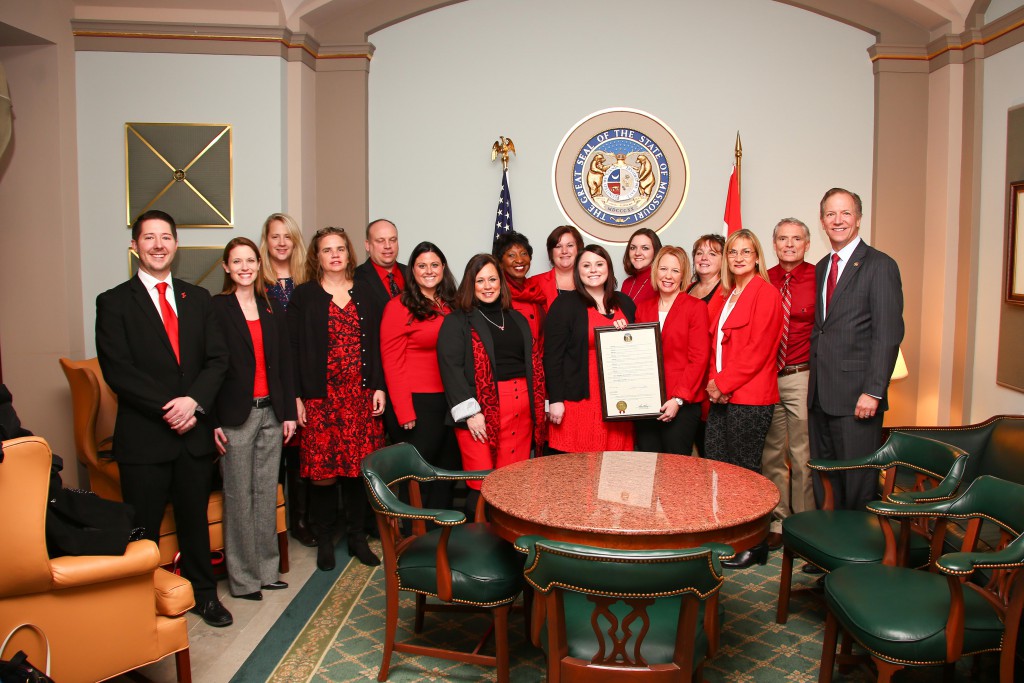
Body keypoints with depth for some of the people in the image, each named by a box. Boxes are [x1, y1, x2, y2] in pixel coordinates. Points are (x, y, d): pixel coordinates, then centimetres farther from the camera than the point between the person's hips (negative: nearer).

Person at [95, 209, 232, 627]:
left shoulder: (198, 298, 11)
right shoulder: (114, 302, -1)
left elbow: (217, 358, 4)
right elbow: (117, 370, -10)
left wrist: (194, 400, -13)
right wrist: (167, 406, -17)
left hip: (194, 432, 4)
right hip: (143, 435, -3)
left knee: (196, 519, 15)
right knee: (143, 529, 5)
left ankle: (203, 594, 31)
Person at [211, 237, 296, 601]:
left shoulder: (273, 310, 11)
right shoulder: (215, 308, -5)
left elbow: (285, 364, 11)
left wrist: (289, 412, 6)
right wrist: (213, 420, -12)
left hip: (271, 413, 5)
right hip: (235, 415, -5)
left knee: (267, 493, 11)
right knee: (239, 496, 3)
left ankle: (266, 569, 22)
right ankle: (243, 577, 14)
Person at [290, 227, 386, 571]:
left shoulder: (363, 293, 11)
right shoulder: (304, 296, 3)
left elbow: (376, 344, 9)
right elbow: (293, 348, -1)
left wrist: (379, 387, 1)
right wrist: (296, 397, -8)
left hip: (362, 396, 2)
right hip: (320, 397, -2)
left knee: (359, 467, 4)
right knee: (322, 471, 0)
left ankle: (358, 536, 20)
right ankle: (324, 539, 17)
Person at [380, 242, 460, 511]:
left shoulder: (451, 306, 10)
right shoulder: (399, 306, -7)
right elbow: (392, 362, -10)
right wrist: (405, 412, -14)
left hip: (451, 400, 6)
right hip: (419, 403, -6)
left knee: (448, 472, 14)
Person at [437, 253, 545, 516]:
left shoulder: (517, 319, 19)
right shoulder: (457, 322, 2)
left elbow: (533, 363, 20)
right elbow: (450, 367, -8)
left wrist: (539, 406, 10)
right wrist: (469, 412, -17)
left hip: (521, 407, 5)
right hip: (481, 408, -5)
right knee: (481, 487, -6)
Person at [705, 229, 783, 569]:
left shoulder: (765, 292, -7)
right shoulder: (727, 295, 18)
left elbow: (758, 349, -14)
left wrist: (723, 383, -13)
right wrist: (713, 381, 2)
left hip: (749, 398, -8)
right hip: (721, 397, 8)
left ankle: (755, 545, 12)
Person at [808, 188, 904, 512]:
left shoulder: (879, 265, -7)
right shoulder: (821, 268, 16)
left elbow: (888, 334, -13)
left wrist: (873, 391, -18)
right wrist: (815, 380, 10)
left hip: (857, 397, -7)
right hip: (821, 394, 7)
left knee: (857, 483, 1)